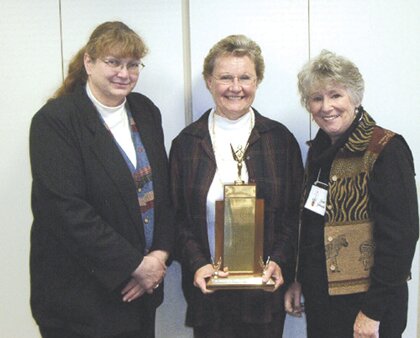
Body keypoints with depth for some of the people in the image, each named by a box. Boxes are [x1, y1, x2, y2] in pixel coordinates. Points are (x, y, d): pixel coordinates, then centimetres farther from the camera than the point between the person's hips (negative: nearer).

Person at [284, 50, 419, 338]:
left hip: (365, 303, -6)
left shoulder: (386, 150, -15)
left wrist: (373, 312, -18)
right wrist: (298, 280, 13)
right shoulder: (319, 149, 7)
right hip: (320, 297, 7)